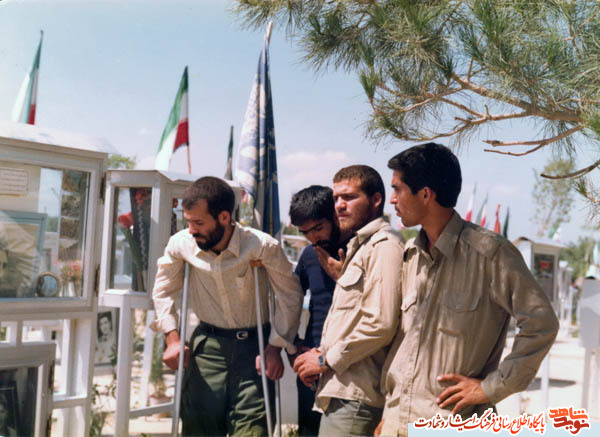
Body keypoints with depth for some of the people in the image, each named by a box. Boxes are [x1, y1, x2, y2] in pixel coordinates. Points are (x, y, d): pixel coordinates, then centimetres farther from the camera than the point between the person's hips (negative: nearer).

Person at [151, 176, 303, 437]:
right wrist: (172, 338, -1)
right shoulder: (180, 245, -11)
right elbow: (164, 292, 7)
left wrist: (275, 347, -10)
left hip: (254, 345, -2)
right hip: (207, 344, 3)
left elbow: (289, 295, -8)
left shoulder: (262, 246, -20)